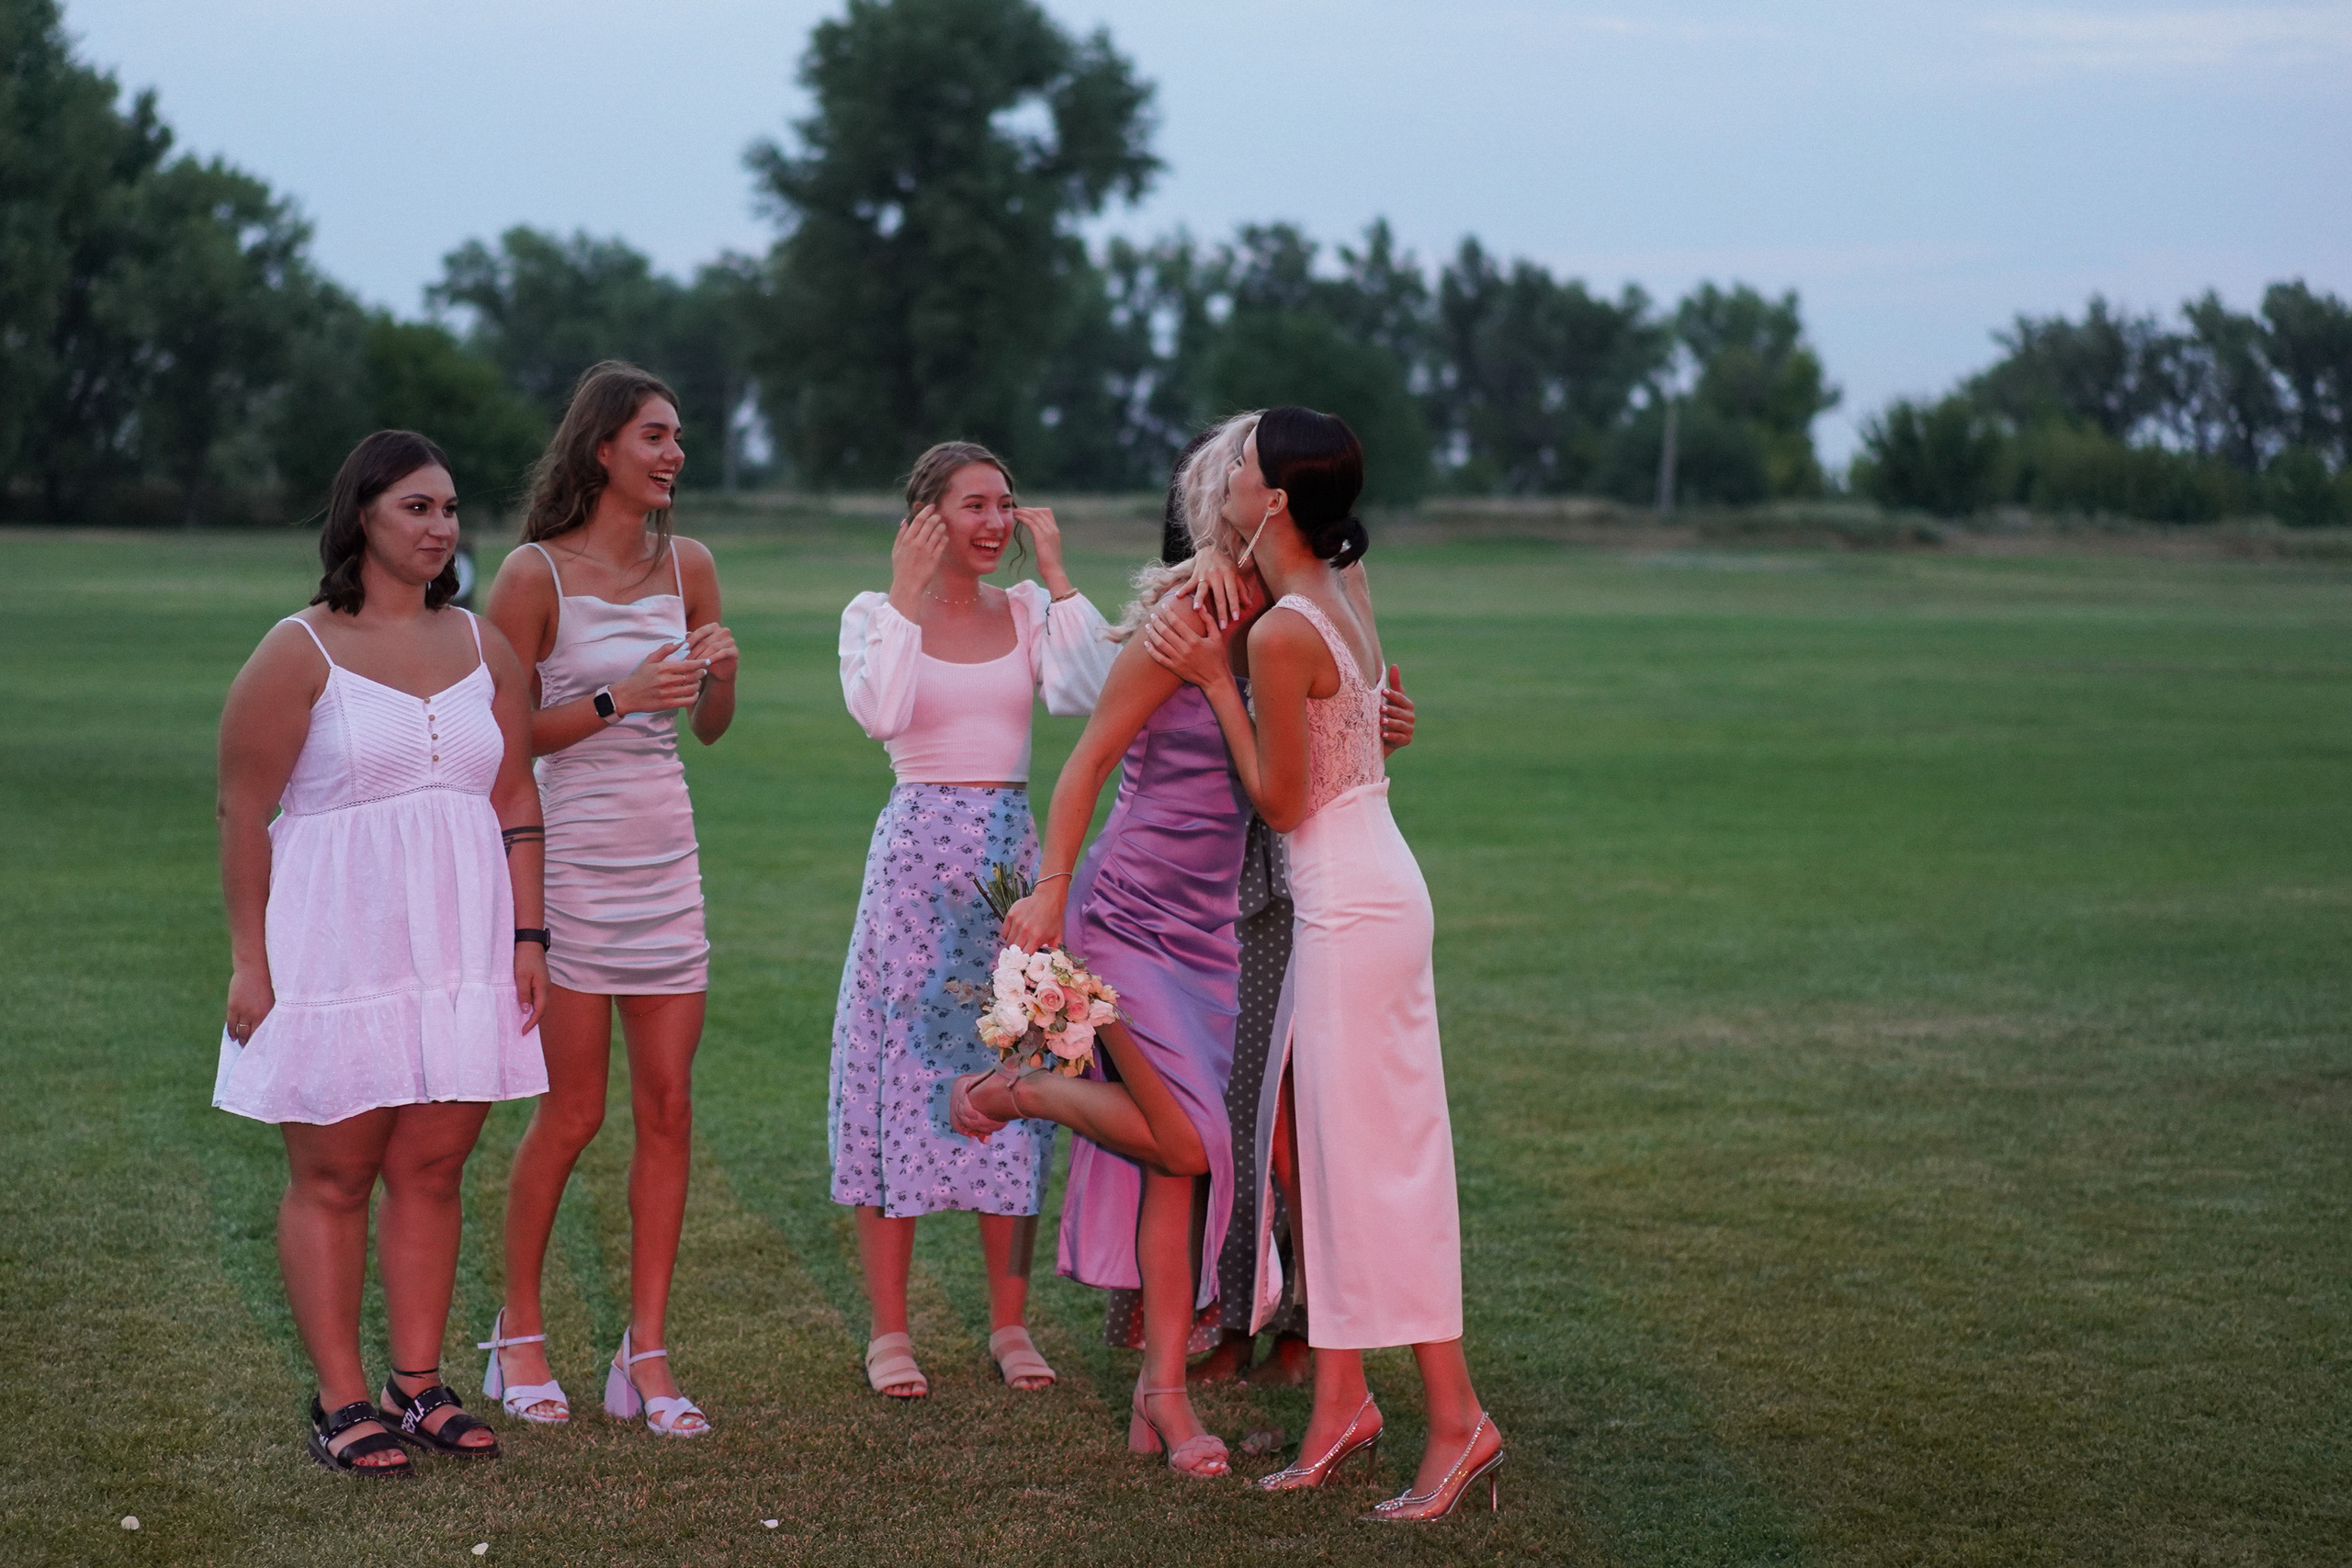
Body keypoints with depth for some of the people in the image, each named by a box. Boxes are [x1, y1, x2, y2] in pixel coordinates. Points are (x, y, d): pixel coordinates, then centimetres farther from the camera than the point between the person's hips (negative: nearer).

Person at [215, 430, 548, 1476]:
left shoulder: (484, 650, 12)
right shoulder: (299, 652, -2)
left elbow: (516, 802, 13)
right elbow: (242, 811, -4)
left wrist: (528, 937, 6)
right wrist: (249, 958, -9)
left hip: (463, 947, 4)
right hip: (336, 946, -4)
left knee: (430, 1169, 6)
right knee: (333, 1174, 1)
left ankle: (418, 1387, 14)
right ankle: (341, 1402, 6)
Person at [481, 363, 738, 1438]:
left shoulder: (688, 567, 8)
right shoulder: (535, 574, -8)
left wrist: (721, 675, -7)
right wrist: (619, 700, -17)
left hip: (666, 856, 5)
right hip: (571, 853, -5)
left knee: (668, 1107, 2)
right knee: (572, 1111, 0)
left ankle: (647, 1356, 8)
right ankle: (519, 1334, 18)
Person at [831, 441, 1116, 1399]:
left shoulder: (1029, 610, 9)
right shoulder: (876, 613, 2)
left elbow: (1087, 694, -10)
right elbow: (879, 714, -18)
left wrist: (1056, 576, -7)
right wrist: (909, 594, -14)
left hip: (1014, 855, 3)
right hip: (918, 853, -3)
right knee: (905, 1070, -3)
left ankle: (1010, 1324, 12)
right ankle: (889, 1329, 5)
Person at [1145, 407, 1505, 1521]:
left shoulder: (1280, 635, -20)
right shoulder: (1340, 596, 5)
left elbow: (1281, 801, -13)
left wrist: (1215, 680, -11)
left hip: (1352, 906, -10)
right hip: (1360, 893, 10)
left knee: (1372, 1155, -4)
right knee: (1325, 1144, 13)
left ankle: (1457, 1417, 1)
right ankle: (1342, 1398, 19)